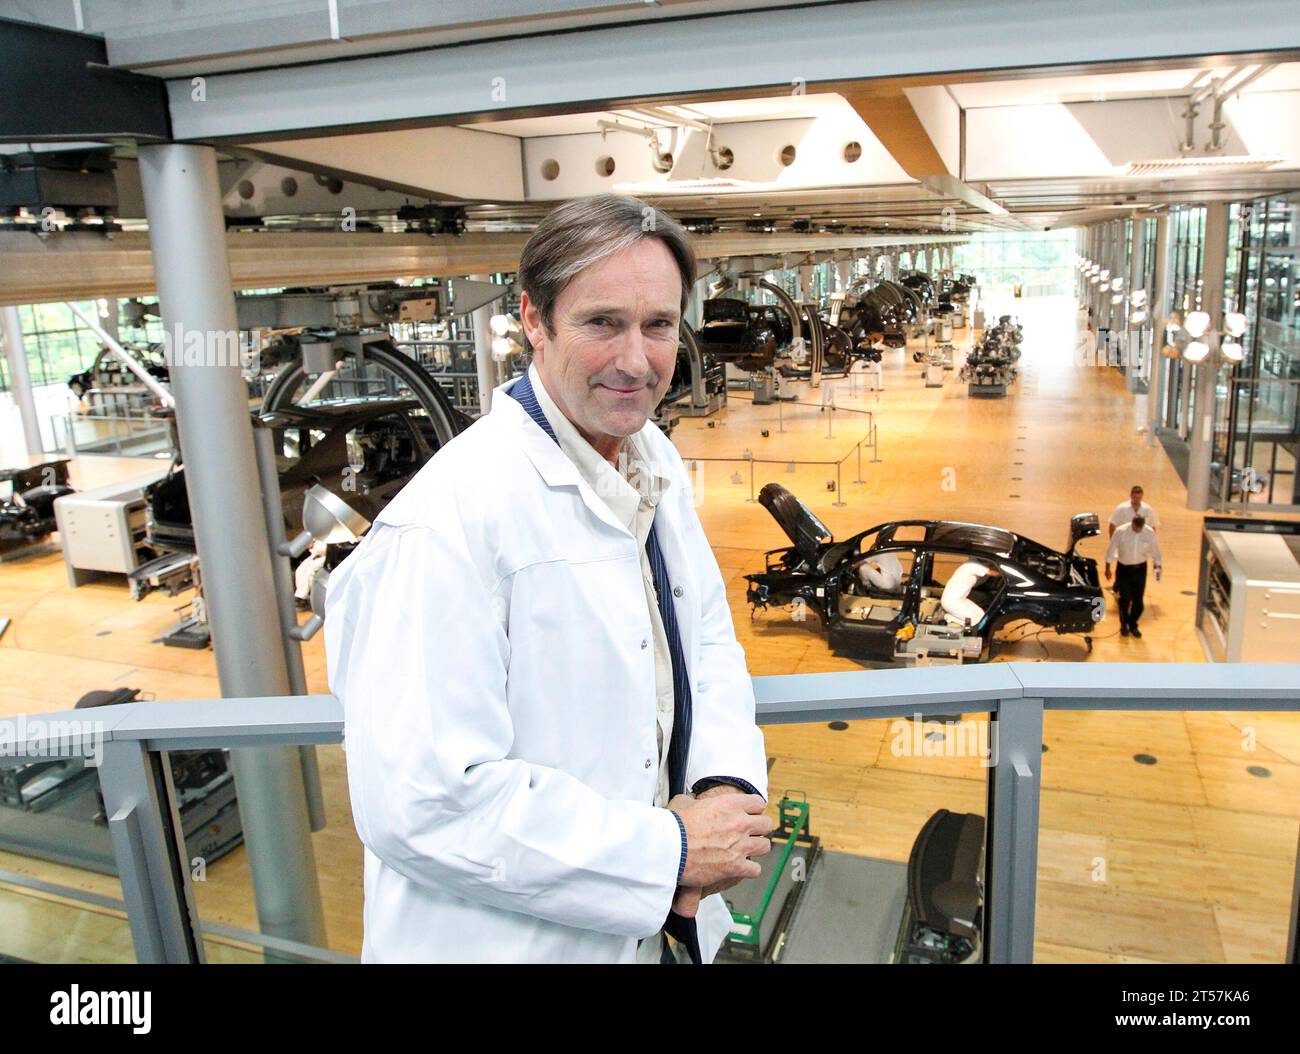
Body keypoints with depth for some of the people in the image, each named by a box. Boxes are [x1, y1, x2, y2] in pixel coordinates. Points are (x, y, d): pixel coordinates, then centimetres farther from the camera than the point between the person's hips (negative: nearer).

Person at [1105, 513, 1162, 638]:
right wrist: (1108, 568, -3)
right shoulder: (1121, 531, -17)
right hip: (1124, 568, -2)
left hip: (1140, 569, 2)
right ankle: (1124, 624, 22)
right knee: (1125, 599, -1)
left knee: (1138, 600, 6)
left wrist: (1157, 566, 2)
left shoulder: (1150, 533, -11)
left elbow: (1155, 550, 4)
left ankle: (1133, 625, 25)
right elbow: (1111, 549, -7)